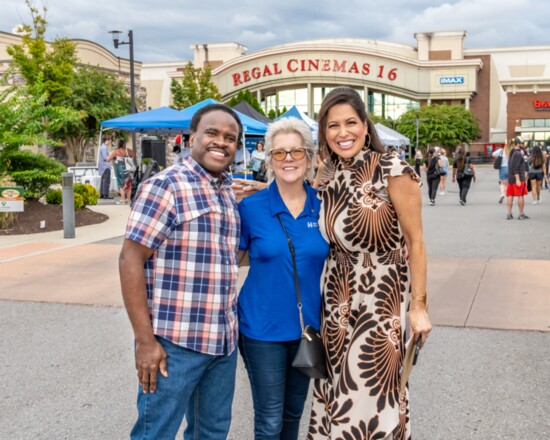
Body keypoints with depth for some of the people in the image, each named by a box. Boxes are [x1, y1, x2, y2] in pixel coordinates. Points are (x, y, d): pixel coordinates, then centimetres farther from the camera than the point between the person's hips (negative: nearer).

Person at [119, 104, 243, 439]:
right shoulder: (165, 186, -11)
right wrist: (145, 340, -18)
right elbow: (131, 261, -14)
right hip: (174, 342, -7)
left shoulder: (230, 193, 11)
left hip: (224, 341, 7)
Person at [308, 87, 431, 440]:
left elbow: (415, 242, -10)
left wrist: (419, 305, -12)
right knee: (340, 388, 15)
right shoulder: (326, 176, 3)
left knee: (373, 394, 4)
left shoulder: (392, 172, -14)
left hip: (382, 299, -5)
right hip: (338, 299, 5)